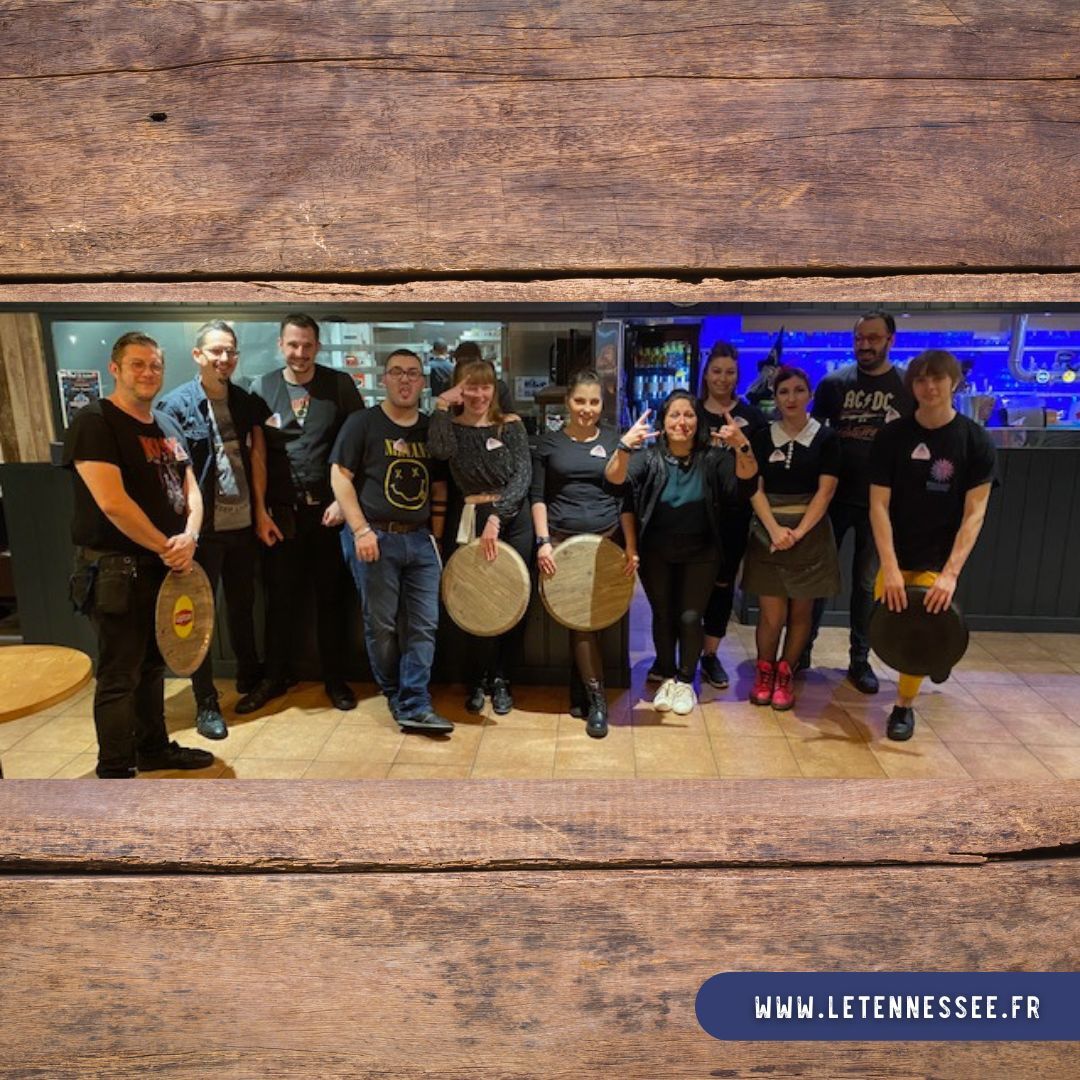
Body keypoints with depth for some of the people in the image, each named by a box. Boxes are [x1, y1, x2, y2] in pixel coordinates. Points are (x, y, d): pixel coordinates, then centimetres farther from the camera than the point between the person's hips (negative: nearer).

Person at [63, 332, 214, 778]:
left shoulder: (168, 427, 13)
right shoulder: (94, 422, -12)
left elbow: (190, 490, 10)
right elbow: (112, 503, -22)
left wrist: (189, 536, -10)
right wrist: (167, 546, -16)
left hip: (165, 566, 8)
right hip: (116, 570, -8)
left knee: (152, 665, 19)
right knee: (119, 677, 0)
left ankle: (154, 748, 33)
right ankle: (115, 771, 14)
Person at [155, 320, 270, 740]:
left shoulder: (247, 403, 7)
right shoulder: (175, 405, -7)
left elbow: (257, 458, 9)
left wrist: (261, 511, 4)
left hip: (243, 524, 5)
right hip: (201, 528, -4)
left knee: (243, 606, 18)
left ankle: (250, 678, 37)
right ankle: (206, 703, 16)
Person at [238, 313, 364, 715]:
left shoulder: (340, 384, 0)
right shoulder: (262, 388, 3)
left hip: (329, 509, -1)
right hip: (281, 512, 1)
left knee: (331, 597, 8)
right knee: (281, 598, 10)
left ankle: (335, 679, 22)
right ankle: (276, 677, 26)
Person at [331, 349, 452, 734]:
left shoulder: (431, 429, 12)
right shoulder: (363, 422, -1)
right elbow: (340, 476, -6)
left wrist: (436, 536, 7)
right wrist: (361, 530, -13)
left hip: (420, 541, 4)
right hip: (375, 537, -4)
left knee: (424, 625, 0)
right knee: (381, 625, 4)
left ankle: (414, 706, 6)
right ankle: (395, 696, 24)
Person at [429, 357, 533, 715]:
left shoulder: (511, 425, 4)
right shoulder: (452, 427, 4)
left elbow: (523, 475, -9)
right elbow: (439, 450, -20)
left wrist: (496, 516, -19)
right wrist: (442, 407, -15)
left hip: (514, 519, 1)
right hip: (473, 521, -1)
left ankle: (501, 680, 23)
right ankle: (479, 679, 23)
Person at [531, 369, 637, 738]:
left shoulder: (614, 440, 6)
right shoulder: (548, 442, 4)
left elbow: (625, 497, 6)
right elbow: (537, 496, 3)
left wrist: (631, 546, 0)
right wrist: (543, 541, -8)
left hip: (605, 541, 1)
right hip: (562, 540, -1)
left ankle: (578, 692, 19)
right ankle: (596, 697, 5)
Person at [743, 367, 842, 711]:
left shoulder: (825, 438, 1)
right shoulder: (763, 437, 6)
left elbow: (825, 492, -4)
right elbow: (755, 490, 1)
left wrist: (798, 532, -14)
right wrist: (775, 530, -13)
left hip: (810, 532, 0)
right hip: (768, 531, 0)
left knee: (800, 610, 6)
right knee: (772, 613, -1)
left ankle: (785, 674, 21)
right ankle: (764, 671, 19)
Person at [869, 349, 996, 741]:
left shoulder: (975, 440, -9)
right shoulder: (891, 437, -7)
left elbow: (974, 513, -11)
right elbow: (879, 505, -10)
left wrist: (950, 573, -20)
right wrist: (890, 568, -18)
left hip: (940, 558, -2)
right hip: (895, 555, 2)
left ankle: (904, 705, 19)